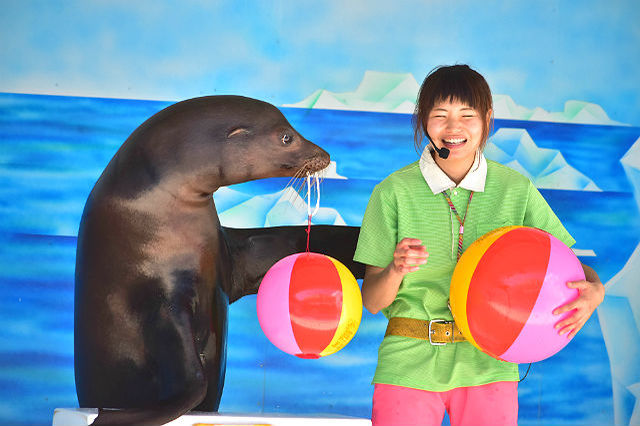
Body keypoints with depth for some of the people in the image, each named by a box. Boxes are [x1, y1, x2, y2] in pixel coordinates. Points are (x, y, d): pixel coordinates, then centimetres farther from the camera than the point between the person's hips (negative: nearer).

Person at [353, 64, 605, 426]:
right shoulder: (393, 192, -4)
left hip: (490, 367, 1)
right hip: (410, 365, -1)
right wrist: (396, 270, -25)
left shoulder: (517, 190, 0)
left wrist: (593, 292, -22)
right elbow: (372, 301, -4)